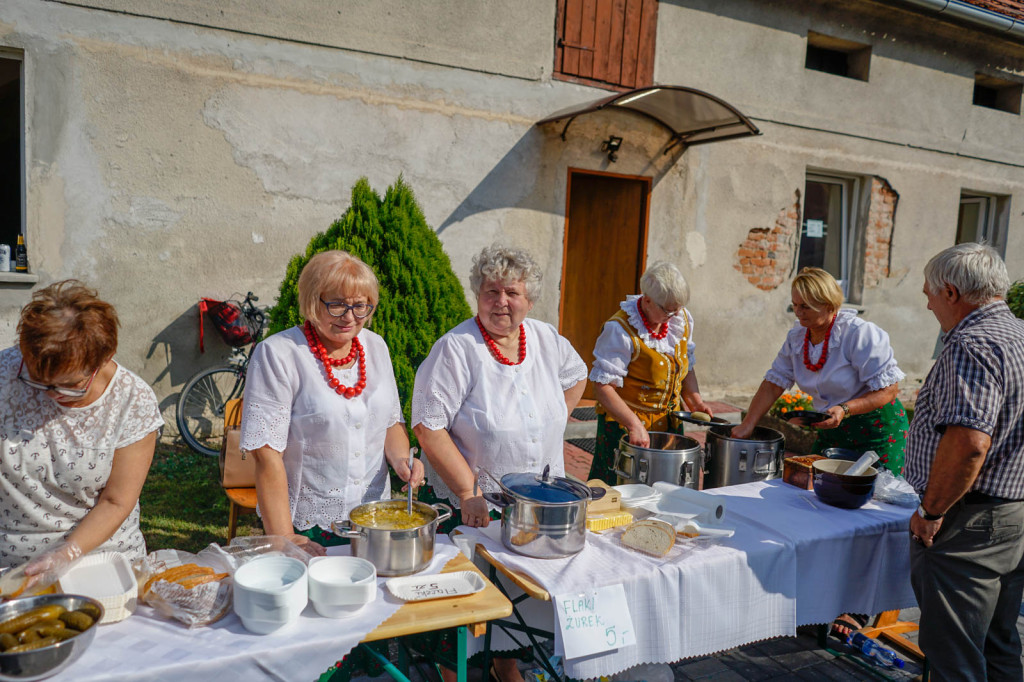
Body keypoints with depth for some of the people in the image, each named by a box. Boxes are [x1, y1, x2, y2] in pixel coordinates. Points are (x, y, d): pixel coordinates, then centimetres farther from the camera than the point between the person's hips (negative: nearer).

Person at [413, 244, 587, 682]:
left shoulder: (546, 340, 2)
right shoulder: (456, 349, -16)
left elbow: (575, 377, 22)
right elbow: (428, 426, -20)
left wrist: (551, 424, 9)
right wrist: (468, 492, -23)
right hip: (471, 510, -5)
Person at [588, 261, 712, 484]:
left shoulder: (682, 319, -1)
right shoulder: (621, 330, -22)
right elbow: (603, 386, -23)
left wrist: (695, 399, 0)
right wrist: (634, 425, -30)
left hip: (669, 422, 6)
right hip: (624, 423, -6)